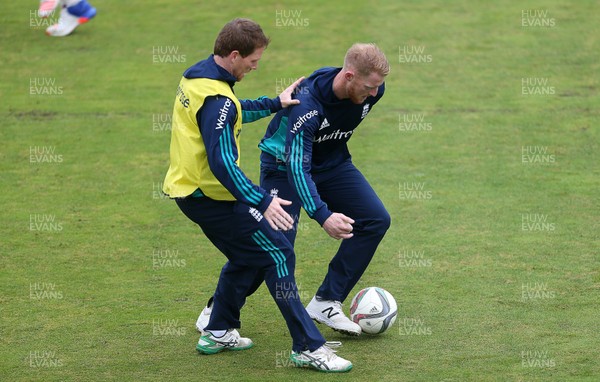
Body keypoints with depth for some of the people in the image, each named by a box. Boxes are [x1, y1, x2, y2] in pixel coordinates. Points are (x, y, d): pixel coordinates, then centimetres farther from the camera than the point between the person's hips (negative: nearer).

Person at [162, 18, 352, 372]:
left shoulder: (196, 75, 6)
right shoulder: (217, 99, -25)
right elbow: (222, 163, -31)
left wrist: (276, 103, 22)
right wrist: (263, 201, -31)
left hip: (189, 190, 10)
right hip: (213, 194, -10)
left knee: (246, 257, 23)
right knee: (279, 255, -6)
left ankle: (218, 333, 30)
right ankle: (308, 347, -6)